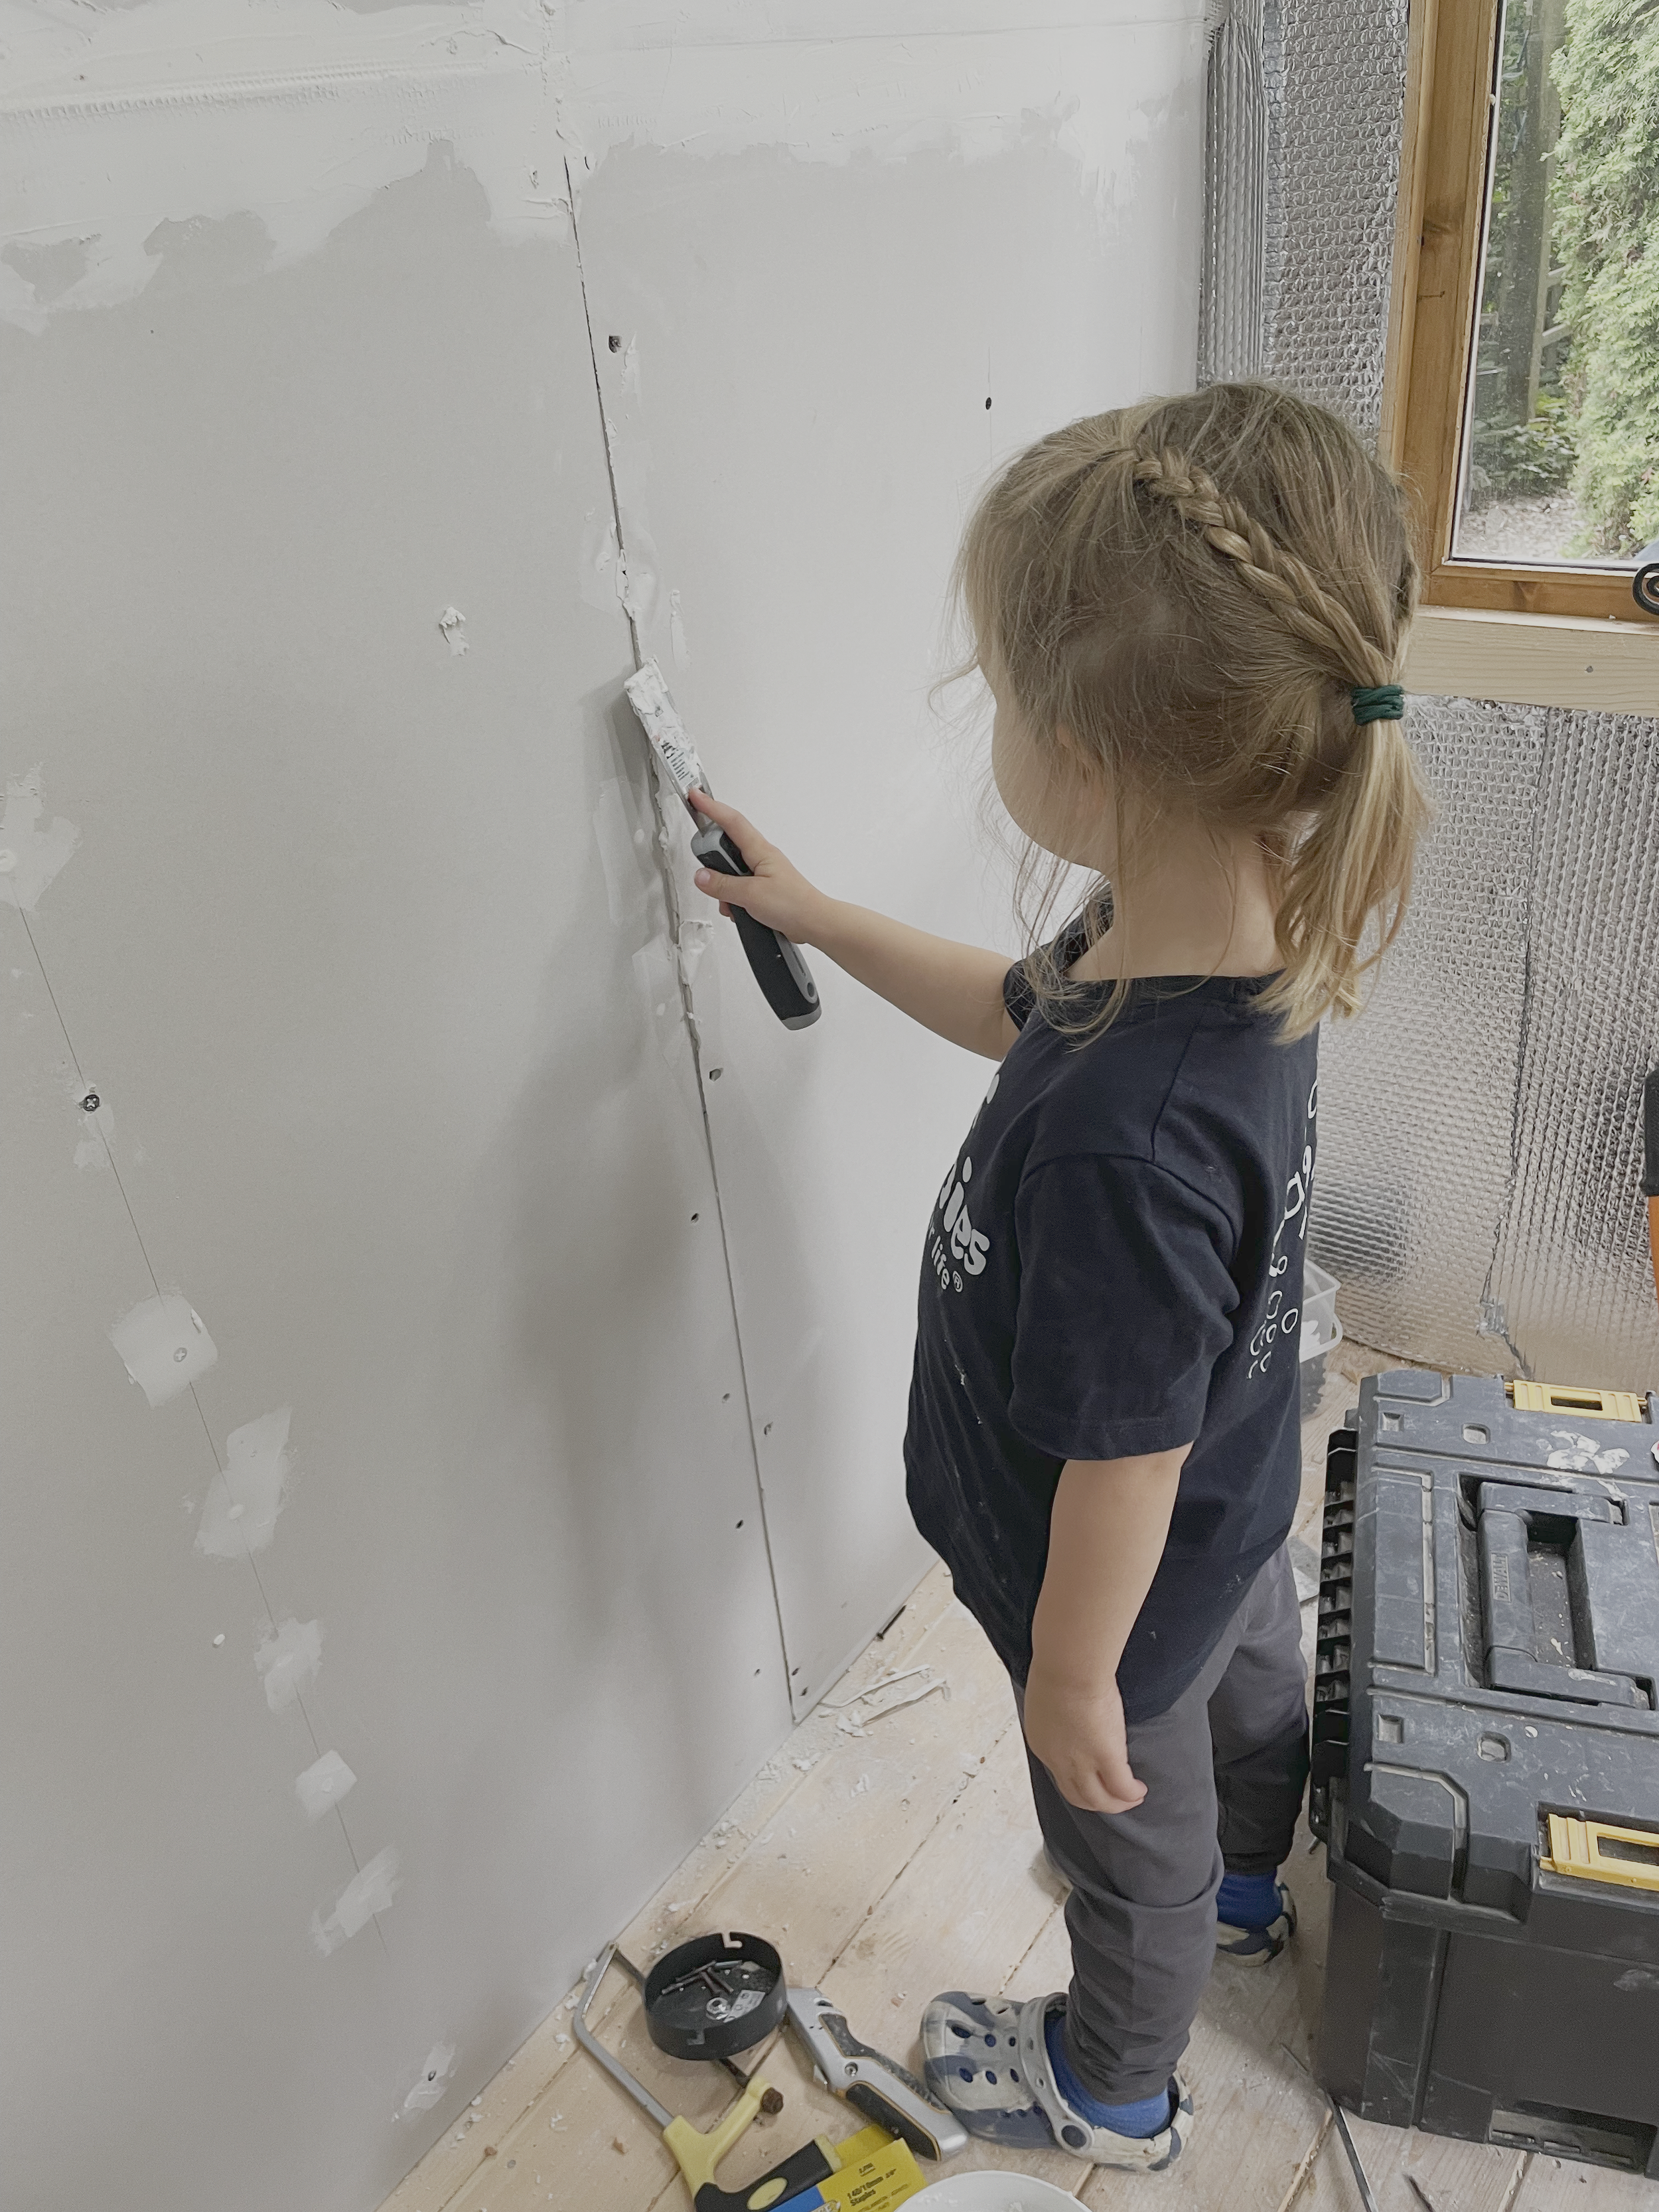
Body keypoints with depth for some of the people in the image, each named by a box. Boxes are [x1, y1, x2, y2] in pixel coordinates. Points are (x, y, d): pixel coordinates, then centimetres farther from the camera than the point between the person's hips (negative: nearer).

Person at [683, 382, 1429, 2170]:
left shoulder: (1115, 1144, -46)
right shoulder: (1243, 929, -18)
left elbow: (1121, 1469, -32)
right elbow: (1022, 1010, 2)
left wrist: (1073, 1678, -14)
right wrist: (815, 917, 3)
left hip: (1126, 1589, -8)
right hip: (1239, 1504, 8)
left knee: (1129, 1837, 23)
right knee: (1252, 1686, 35)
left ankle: (1111, 2090, 57)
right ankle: (1246, 1895, 70)